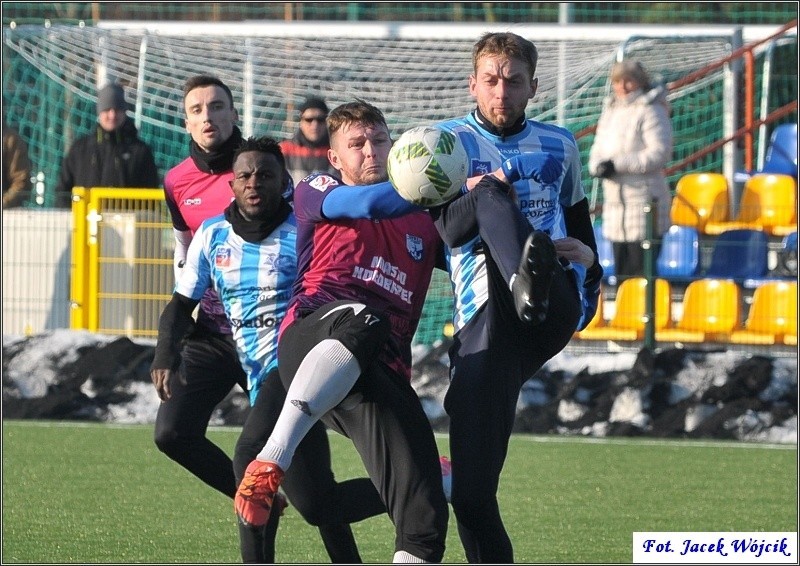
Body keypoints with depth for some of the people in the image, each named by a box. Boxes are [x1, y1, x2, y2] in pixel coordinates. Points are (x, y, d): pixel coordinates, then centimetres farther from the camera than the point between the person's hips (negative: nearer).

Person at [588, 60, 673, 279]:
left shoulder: (651, 111, -8)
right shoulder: (610, 111, 17)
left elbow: (660, 153, -16)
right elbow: (599, 148, 19)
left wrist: (618, 164, -18)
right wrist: (598, 165, -5)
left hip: (644, 199, -8)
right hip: (615, 199, 8)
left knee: (642, 271, -10)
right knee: (621, 271, 10)